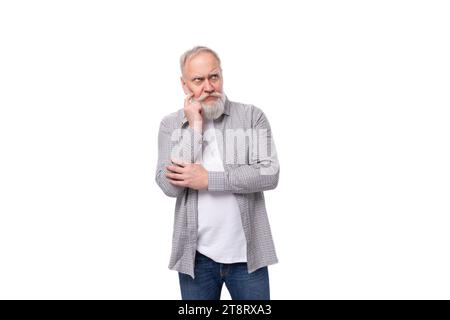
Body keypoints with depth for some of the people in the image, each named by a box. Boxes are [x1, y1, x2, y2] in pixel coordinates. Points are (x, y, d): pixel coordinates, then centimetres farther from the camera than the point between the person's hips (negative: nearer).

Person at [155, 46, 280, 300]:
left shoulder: (253, 116, -2)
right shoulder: (170, 125, 1)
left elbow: (270, 174, -12)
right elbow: (170, 186, -10)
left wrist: (207, 179, -15)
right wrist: (195, 126, -12)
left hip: (247, 252, -1)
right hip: (196, 254, 1)